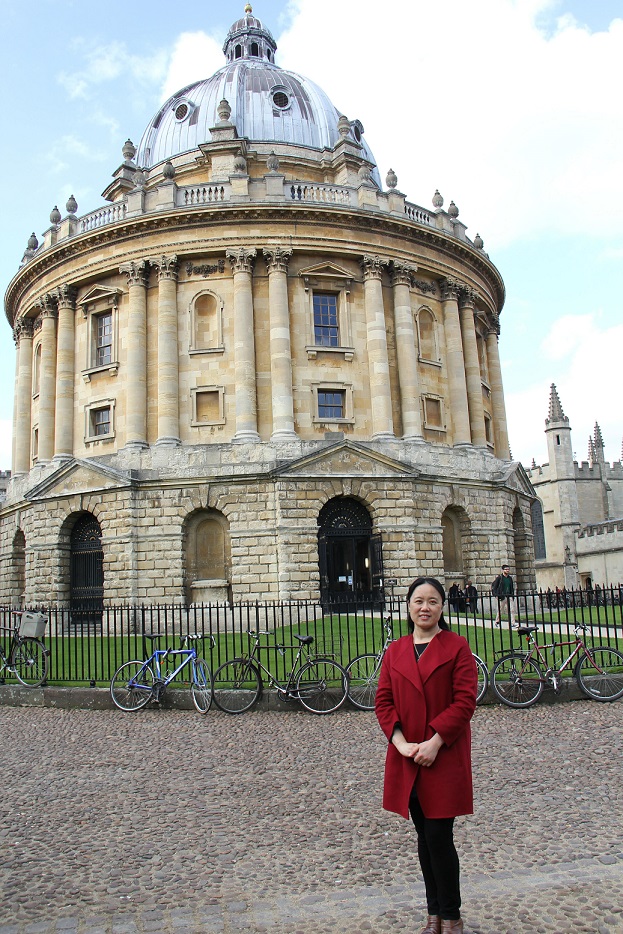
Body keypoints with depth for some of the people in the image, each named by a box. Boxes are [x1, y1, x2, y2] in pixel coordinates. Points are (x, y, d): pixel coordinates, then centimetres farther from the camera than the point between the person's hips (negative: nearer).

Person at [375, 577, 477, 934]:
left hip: (445, 756, -4)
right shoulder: (395, 651, 7)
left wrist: (435, 742, -17)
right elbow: (384, 702, 4)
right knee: (425, 837, 14)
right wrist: (401, 742, -10)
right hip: (407, 758, 4)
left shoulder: (457, 647, -4)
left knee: (439, 836, -2)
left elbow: (465, 702, -10)